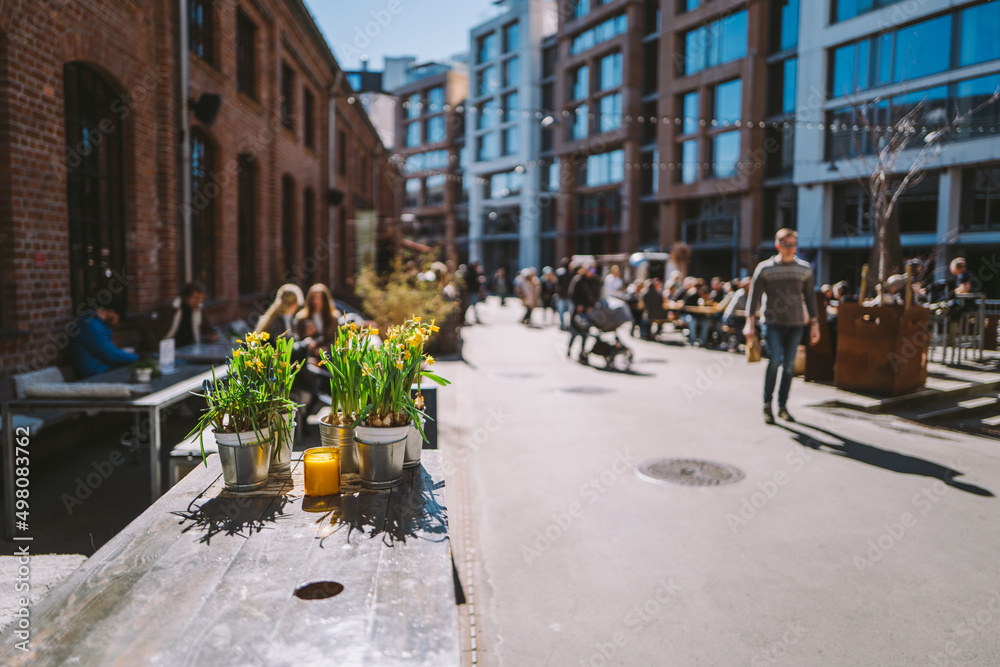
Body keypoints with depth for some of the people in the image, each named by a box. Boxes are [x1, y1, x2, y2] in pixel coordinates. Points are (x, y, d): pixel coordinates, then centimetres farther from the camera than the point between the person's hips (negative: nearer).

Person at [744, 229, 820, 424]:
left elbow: (809, 298, 14)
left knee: (789, 364, 3)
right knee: (775, 359, -15)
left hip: (796, 323, 3)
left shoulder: (804, 269, 9)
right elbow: (754, 295, 2)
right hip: (773, 322, -3)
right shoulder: (765, 268, 1)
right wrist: (750, 322, -5)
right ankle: (767, 404, -2)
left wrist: (814, 324, 11)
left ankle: (783, 406, 15)